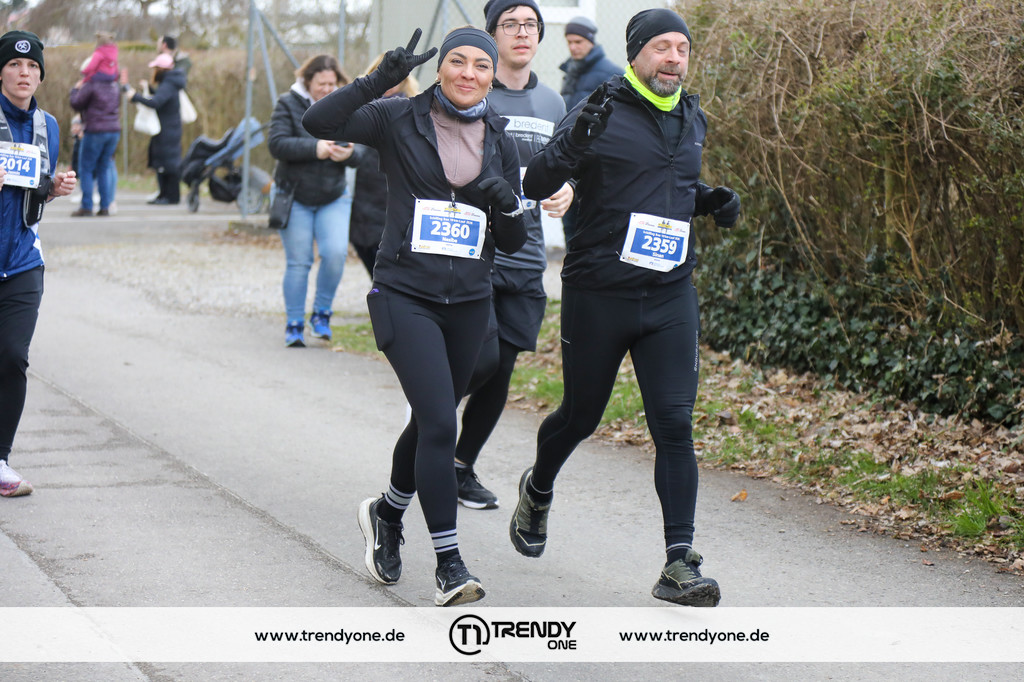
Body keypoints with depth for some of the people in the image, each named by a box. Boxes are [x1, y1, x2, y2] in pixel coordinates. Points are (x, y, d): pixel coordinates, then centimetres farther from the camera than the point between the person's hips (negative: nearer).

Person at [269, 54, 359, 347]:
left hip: (334, 199, 2)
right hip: (295, 198, -2)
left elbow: (360, 153, 3)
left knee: (336, 253, -16)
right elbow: (277, 144, -17)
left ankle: (322, 313, 4)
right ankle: (294, 324, 14)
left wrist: (349, 154, -20)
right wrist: (315, 149, -27)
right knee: (298, 263, 2)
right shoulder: (288, 104, -4)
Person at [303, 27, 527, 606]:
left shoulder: (500, 142, 7)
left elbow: (512, 243, 10)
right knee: (439, 423, -17)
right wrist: (380, 81, -27)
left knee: (433, 422, 17)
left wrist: (508, 207, -12)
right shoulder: (400, 120, -3)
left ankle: (387, 514, 44)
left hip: (469, 301, 5)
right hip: (406, 295, -5)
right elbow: (319, 123, -17)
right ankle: (449, 565, -12)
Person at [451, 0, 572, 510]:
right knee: (482, 361, -15)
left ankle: (463, 467, 21)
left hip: (524, 260, 5)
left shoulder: (552, 104, 12)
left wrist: (566, 191, -1)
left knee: (501, 372, 6)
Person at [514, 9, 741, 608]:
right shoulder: (602, 113, -8)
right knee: (581, 416, 12)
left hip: (671, 296, 3)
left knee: (675, 426, -8)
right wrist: (575, 142, -34)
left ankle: (680, 564, -8)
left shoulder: (692, 119, 10)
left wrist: (711, 200, 7)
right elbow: (536, 184, -16)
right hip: (598, 294, -3)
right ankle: (538, 490, 44)